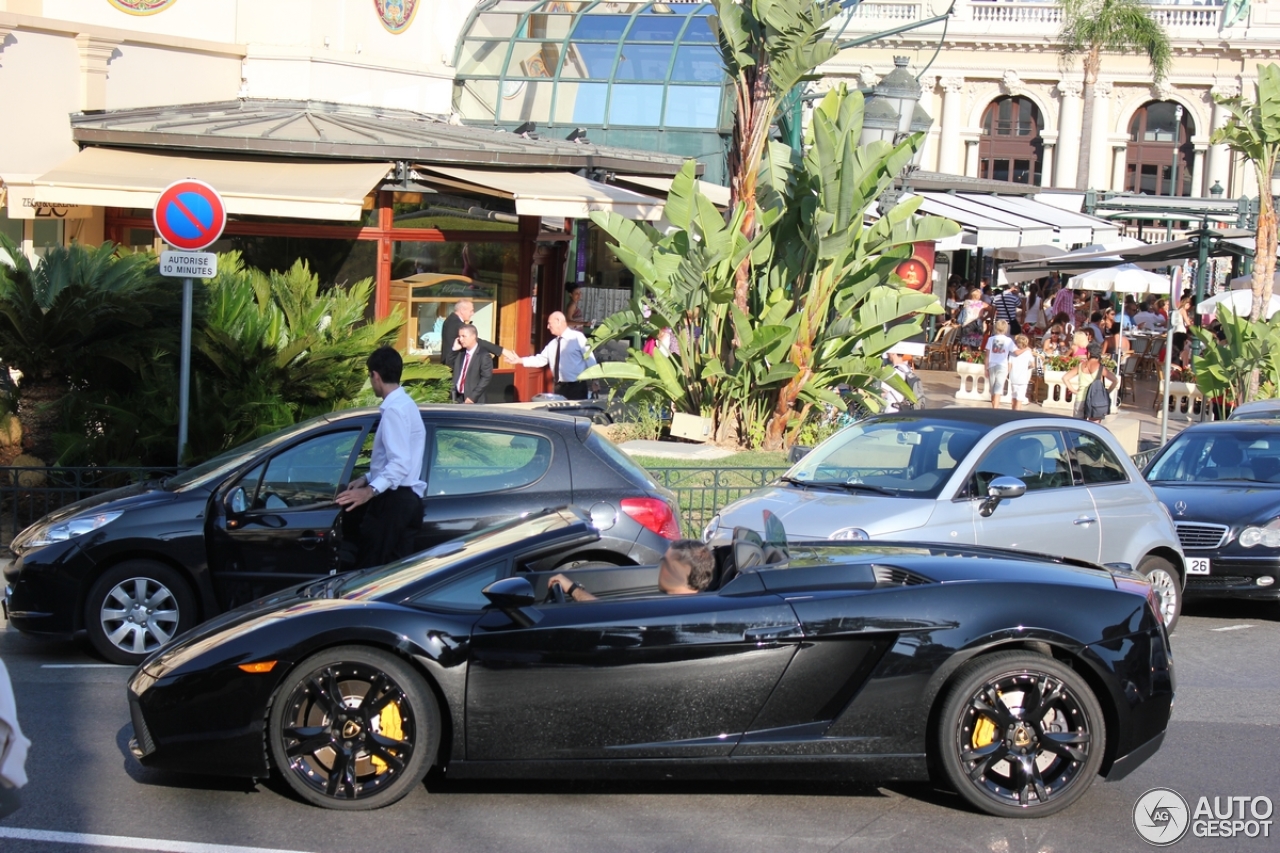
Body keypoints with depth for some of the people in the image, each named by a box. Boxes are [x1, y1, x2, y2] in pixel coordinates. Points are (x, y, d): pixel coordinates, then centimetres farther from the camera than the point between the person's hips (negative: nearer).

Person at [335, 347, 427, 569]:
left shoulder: (394, 410, -16)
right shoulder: (405, 404, 16)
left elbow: (400, 464, -25)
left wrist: (369, 491, -30)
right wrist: (367, 479, 21)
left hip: (393, 500, -10)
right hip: (406, 498, 10)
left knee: (369, 570, -9)